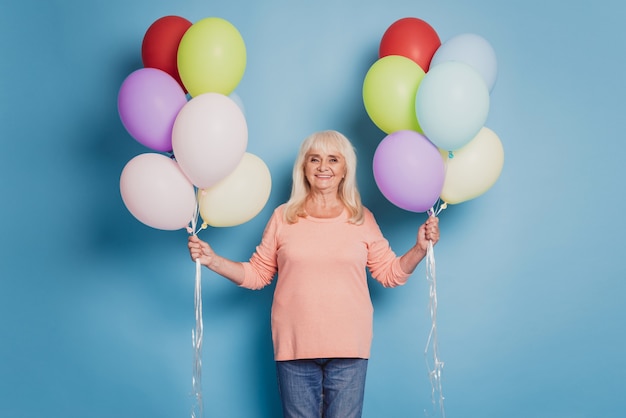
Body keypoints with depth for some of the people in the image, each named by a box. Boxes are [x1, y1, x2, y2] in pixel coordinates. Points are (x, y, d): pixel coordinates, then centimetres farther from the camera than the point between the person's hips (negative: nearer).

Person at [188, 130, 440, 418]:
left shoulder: (362, 219, 4)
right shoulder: (283, 217, 4)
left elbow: (390, 273, 8)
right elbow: (257, 274, 8)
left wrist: (420, 248, -7)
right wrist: (212, 260, -3)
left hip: (348, 349, 0)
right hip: (295, 348, 0)